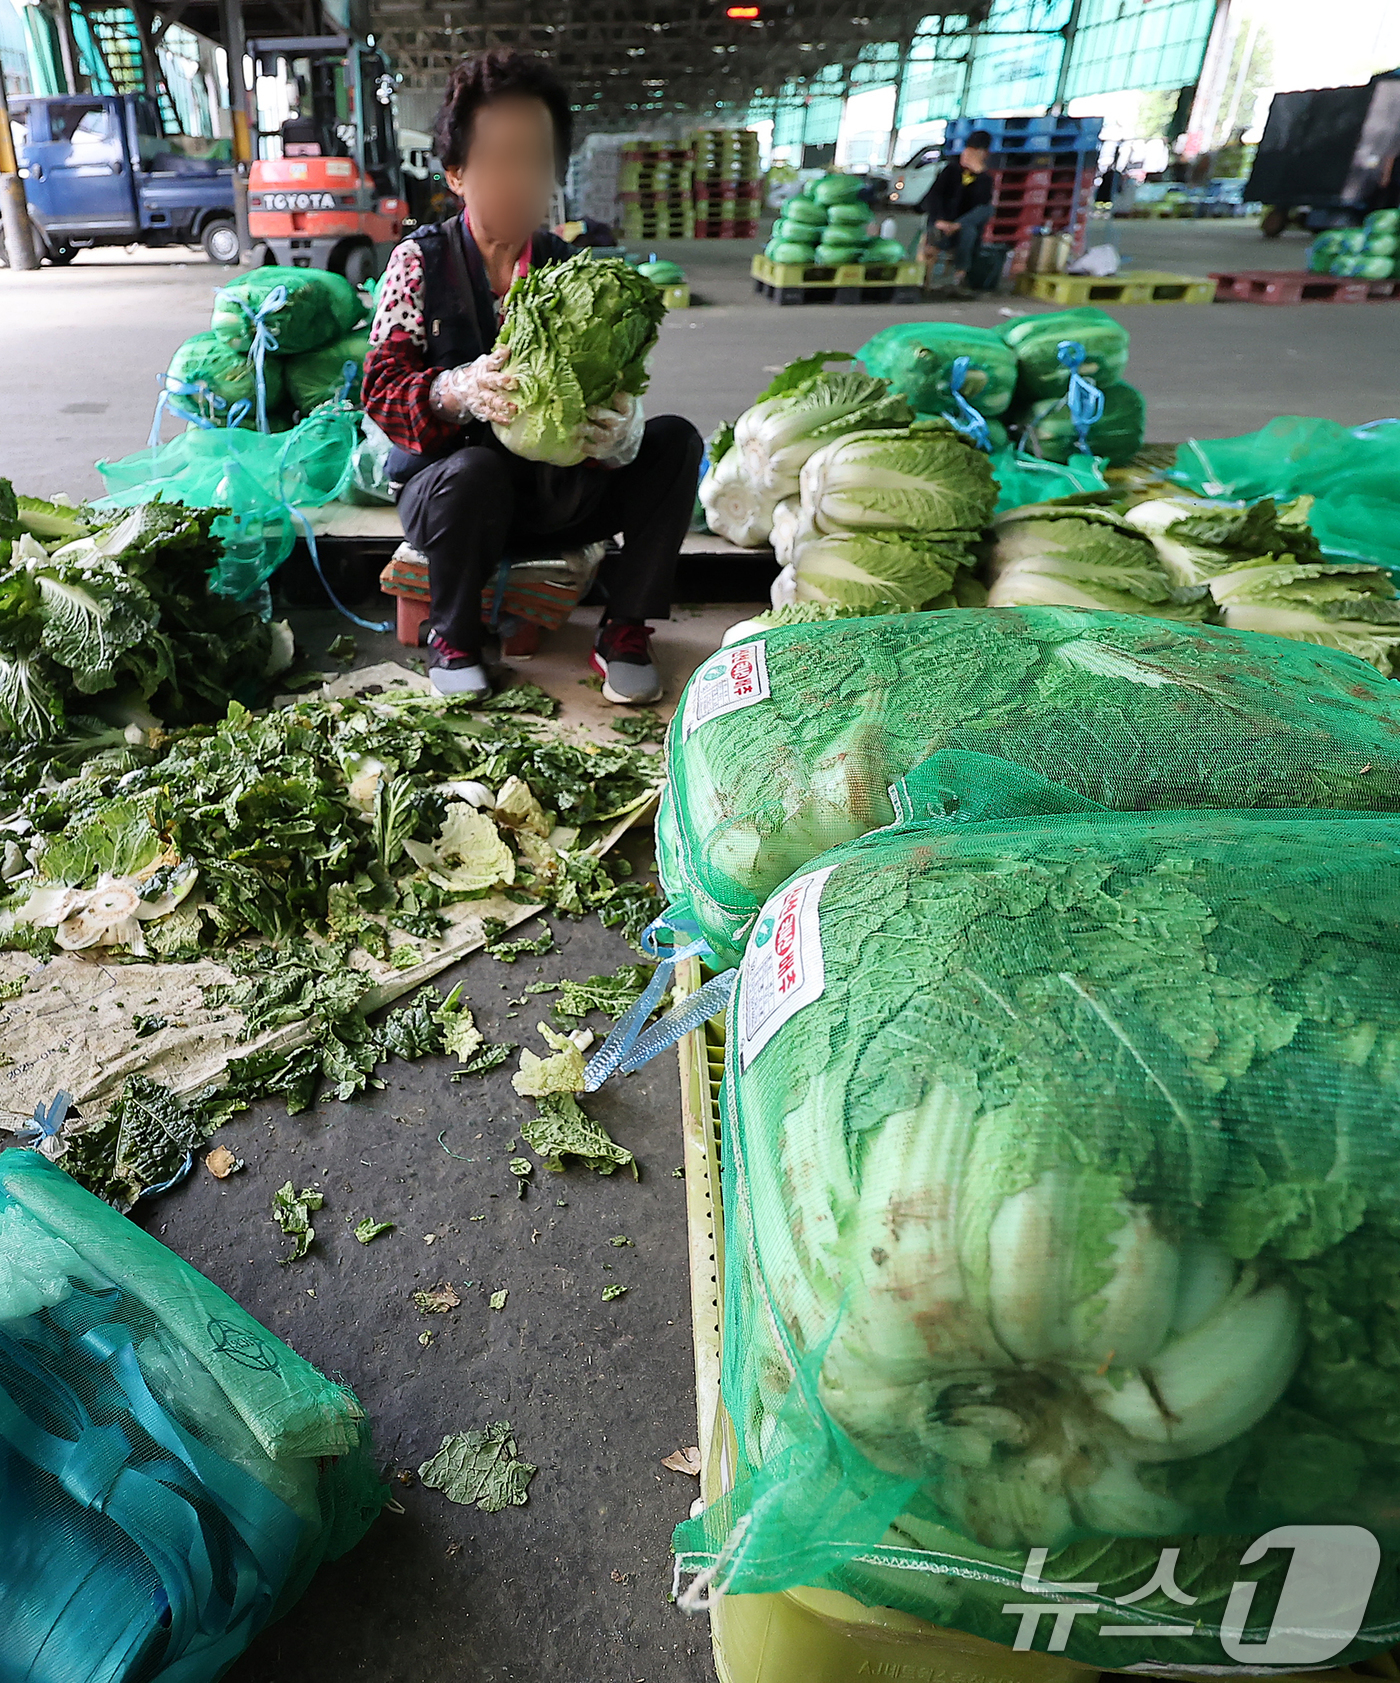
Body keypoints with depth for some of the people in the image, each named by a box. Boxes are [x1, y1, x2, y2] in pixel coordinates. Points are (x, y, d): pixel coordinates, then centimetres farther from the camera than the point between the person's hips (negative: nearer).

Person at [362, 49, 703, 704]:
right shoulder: (419, 261, -4)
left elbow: (604, 390, -4)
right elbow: (381, 391, -12)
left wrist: (621, 431, -30)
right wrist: (456, 392, -35)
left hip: (550, 494, 3)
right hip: (444, 490, -3)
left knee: (673, 440, -14)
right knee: (475, 468, -38)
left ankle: (624, 628, -10)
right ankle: (453, 638, -10)